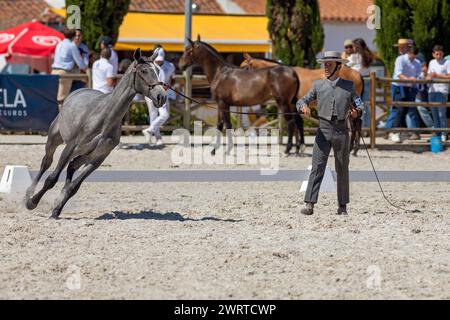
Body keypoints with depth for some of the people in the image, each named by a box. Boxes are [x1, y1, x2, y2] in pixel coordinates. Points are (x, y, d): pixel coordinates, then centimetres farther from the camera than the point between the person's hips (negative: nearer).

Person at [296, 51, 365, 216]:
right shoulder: (318, 85, 7)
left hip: (341, 131, 0)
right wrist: (303, 106, -16)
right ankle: (309, 204, -14)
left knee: (342, 169, 7)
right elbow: (301, 101, 8)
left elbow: (360, 104, 8)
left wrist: (357, 111, -15)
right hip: (324, 130, 0)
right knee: (317, 167, -9)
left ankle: (342, 206, 16)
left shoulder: (348, 86, 6)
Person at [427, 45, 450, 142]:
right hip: (432, 90, 6)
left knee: (442, 114, -9)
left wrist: (437, 75, -14)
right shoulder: (431, 63, 16)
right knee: (434, 113, 7)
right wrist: (428, 77, -1)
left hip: (442, 91, -6)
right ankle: (437, 134, 13)